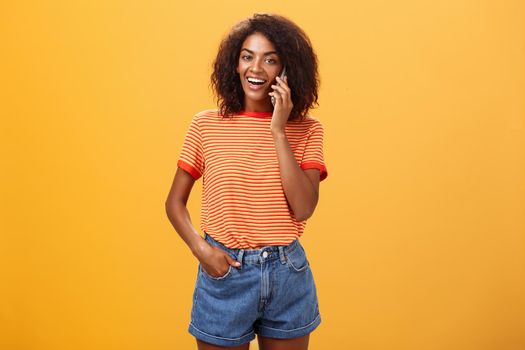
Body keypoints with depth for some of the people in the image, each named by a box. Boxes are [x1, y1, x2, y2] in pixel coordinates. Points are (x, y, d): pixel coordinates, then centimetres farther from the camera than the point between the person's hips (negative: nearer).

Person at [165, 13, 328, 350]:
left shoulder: (307, 129, -3)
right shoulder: (206, 124, -3)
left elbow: (303, 208, -14)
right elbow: (175, 202, 3)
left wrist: (278, 132, -17)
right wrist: (200, 248, -14)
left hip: (287, 274, 1)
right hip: (224, 271, 0)